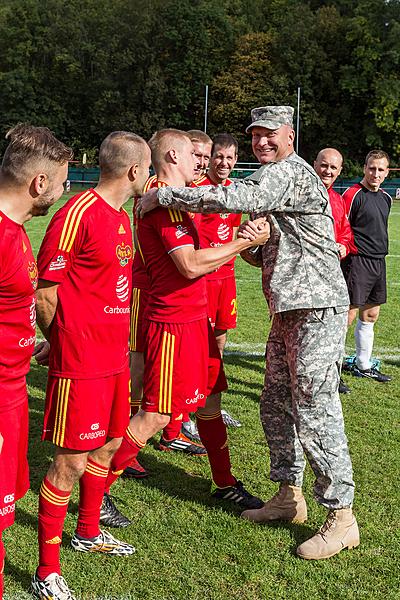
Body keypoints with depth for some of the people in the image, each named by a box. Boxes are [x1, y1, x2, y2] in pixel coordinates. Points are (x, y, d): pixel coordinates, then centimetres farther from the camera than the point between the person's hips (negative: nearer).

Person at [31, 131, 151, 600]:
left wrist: (117, 342, 17)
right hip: (80, 366, -9)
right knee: (71, 462, -3)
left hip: (114, 358, 9)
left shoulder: (121, 218, 13)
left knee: (108, 444, 20)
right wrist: (66, 345, -2)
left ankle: (88, 532, 41)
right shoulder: (78, 213, -17)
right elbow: (42, 292, -15)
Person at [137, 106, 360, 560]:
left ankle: (341, 518, 2)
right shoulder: (276, 178, 21)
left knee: (315, 412, -8)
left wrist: (161, 195, -18)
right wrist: (251, 242, 2)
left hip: (317, 310, -11)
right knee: (276, 404, 14)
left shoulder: (290, 172, -12)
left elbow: (230, 198, -27)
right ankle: (289, 495, 27)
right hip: (290, 310, 11)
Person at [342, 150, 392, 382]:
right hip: (358, 261, -8)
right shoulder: (352, 195, -11)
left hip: (379, 262, 8)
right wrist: (347, 250, -20)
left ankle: (364, 365, 27)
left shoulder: (386, 198, 14)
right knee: (348, 315, -8)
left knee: (370, 315, 14)